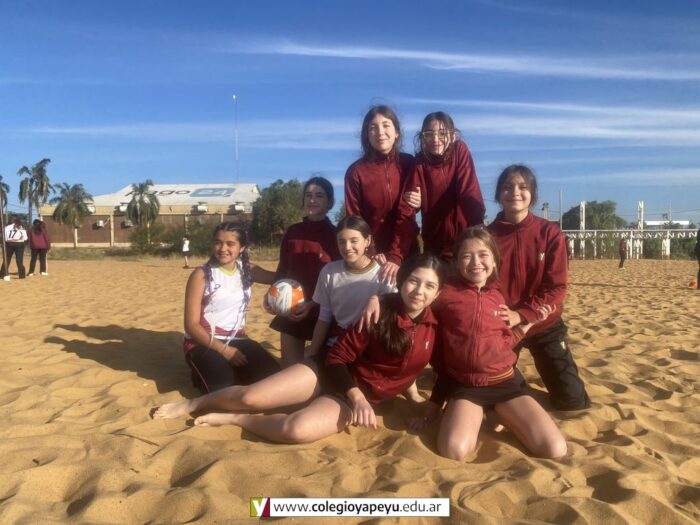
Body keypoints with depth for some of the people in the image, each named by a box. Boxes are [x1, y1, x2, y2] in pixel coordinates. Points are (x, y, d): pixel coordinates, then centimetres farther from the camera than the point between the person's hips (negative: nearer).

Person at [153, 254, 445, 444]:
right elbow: (338, 356, -11)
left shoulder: (435, 328, -5)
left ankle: (234, 419, -2)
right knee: (251, 397, -12)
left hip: (362, 398, 1)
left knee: (297, 430, -30)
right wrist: (355, 394, -22)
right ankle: (192, 404, 20)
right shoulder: (381, 310, -13)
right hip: (332, 373, -1)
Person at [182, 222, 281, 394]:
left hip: (237, 339, 4)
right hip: (204, 342, -4)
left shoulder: (248, 270, 4)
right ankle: (202, 377, 7)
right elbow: (191, 325, -11)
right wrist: (223, 349, -20)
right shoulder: (201, 274, -9)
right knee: (223, 386, -28)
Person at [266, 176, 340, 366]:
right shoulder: (292, 232, 8)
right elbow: (282, 270, 12)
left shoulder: (335, 235, -2)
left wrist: (313, 304, -16)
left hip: (323, 313, -3)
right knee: (289, 368, 9)